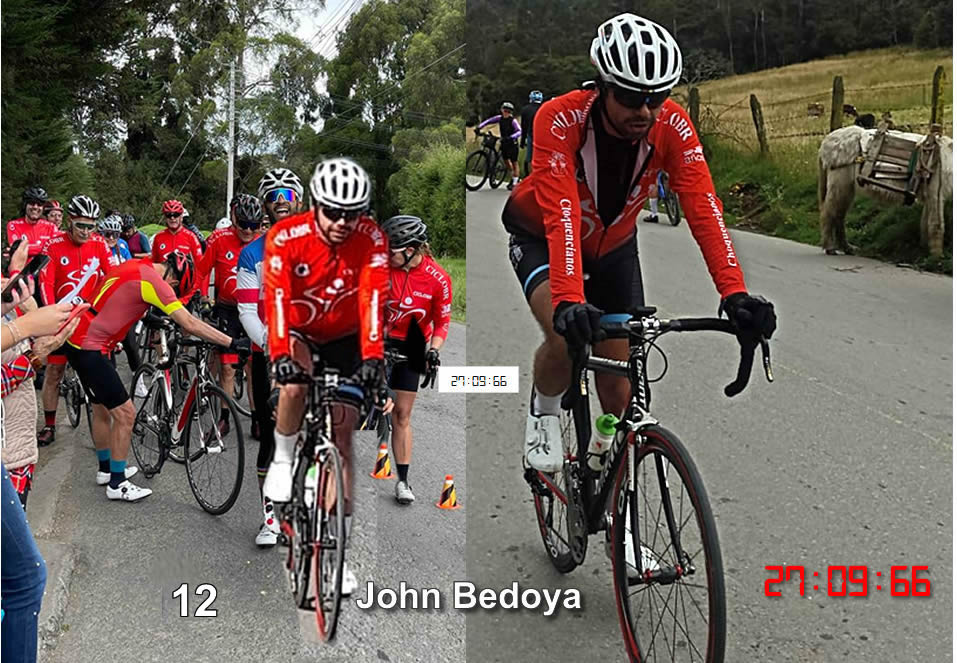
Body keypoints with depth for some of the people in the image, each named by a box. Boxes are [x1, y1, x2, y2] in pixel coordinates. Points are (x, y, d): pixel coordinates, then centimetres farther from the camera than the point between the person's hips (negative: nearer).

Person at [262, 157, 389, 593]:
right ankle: (283, 460, -4)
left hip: (344, 340, 1)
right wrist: (280, 356, -47)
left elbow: (372, 299, -31)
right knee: (294, 385, -35)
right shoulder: (286, 237, -24)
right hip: (297, 333, -1)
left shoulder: (371, 240, -21)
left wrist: (372, 358, -44)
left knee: (342, 435, -3)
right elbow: (276, 299, -33)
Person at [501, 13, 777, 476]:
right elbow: (562, 216, -45)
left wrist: (734, 292, -45)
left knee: (617, 370, 2)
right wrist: (569, 302, -58)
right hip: (540, 237, -3)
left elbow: (703, 208, -33)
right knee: (567, 339, -30)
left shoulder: (673, 126, -26)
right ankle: (543, 414, 3)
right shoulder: (560, 120, -35)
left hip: (614, 245, 4)